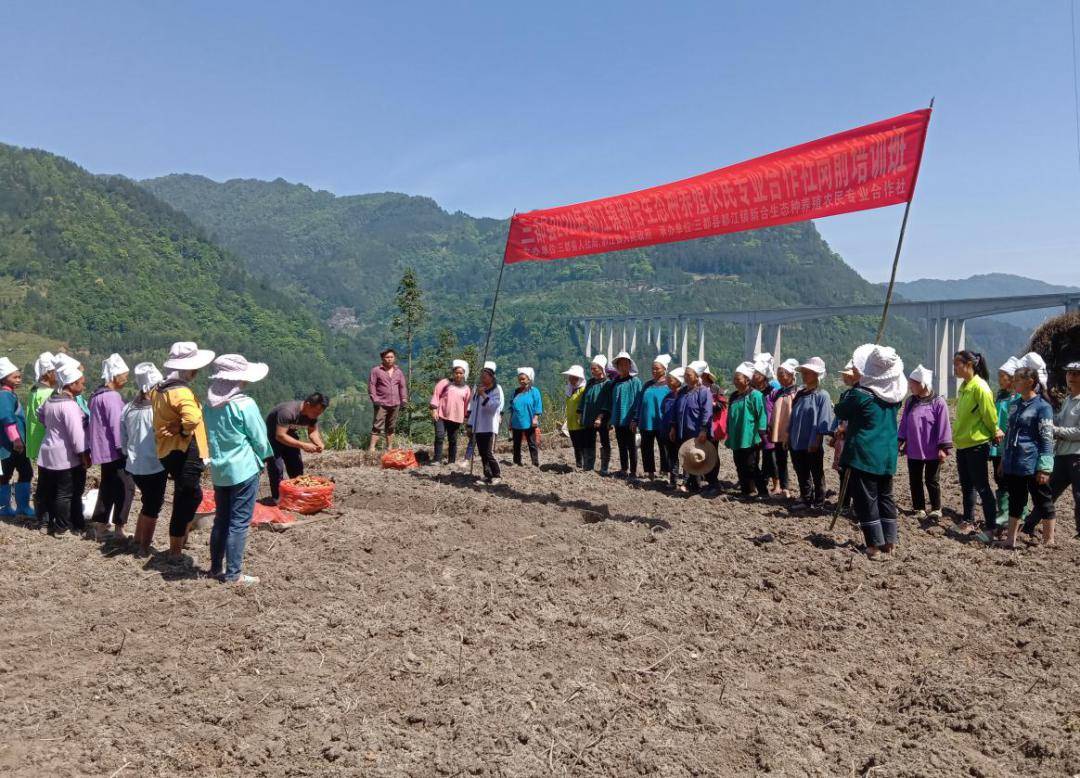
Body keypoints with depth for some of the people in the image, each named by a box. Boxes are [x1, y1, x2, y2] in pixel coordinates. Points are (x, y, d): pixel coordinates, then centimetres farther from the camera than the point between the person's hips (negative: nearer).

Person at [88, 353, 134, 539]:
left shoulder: (97, 394, 13)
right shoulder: (112, 397, -18)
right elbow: (117, 425, -21)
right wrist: (124, 448, -16)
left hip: (103, 449, 10)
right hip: (114, 450, -10)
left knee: (107, 486, 17)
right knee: (125, 487, -4)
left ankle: (99, 523, 22)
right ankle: (118, 527, -4)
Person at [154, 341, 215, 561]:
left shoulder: (161, 389, 11)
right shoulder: (181, 392, -19)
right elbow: (193, 418, -37)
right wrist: (185, 431, -18)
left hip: (169, 451, 10)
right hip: (184, 452, -10)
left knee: (193, 496, 22)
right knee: (184, 501, 0)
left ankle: (182, 540, 33)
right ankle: (175, 552, 8)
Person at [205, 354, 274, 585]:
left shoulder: (210, 404, 3)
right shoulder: (245, 405, -16)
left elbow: (209, 436, 12)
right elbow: (260, 439, -9)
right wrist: (261, 459, 9)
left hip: (219, 470, 7)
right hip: (243, 469, -7)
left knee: (221, 519, 16)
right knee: (239, 522, 0)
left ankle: (216, 568, 24)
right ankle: (233, 574, 3)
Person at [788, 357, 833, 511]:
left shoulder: (822, 395, -9)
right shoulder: (800, 395, 11)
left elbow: (823, 422, -14)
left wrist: (816, 442, -18)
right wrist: (789, 437, 13)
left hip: (812, 445, -7)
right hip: (797, 443, 7)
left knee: (817, 476, 5)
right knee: (802, 475, 13)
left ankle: (818, 504, 14)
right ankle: (806, 502, 23)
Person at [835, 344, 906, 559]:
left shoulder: (860, 394, -17)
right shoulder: (895, 394, 1)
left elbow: (840, 411, -4)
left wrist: (851, 389, 6)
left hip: (863, 454, -6)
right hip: (888, 454, 6)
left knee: (866, 498, 1)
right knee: (885, 495, 16)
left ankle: (875, 544, 3)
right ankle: (890, 540, 23)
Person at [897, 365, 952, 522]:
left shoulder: (938, 402, -11)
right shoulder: (910, 401, 5)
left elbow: (944, 426, -12)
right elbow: (904, 423, 11)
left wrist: (943, 448, -14)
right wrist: (900, 440, 7)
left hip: (932, 451, -5)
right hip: (913, 450, 5)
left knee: (931, 480, 6)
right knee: (915, 481, 10)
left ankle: (936, 508, 22)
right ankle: (919, 509, 22)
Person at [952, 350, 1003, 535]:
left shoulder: (980, 387, -18)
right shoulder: (963, 386, 9)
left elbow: (989, 415, -13)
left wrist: (994, 433, 0)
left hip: (977, 444, -8)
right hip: (962, 444, 8)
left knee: (981, 486, 0)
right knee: (966, 485, 16)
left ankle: (990, 526, 9)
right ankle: (968, 521, 27)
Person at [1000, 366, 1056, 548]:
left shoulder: (1042, 407, -10)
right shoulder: (1014, 405, 11)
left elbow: (1047, 440, -12)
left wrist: (1044, 468, -15)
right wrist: (1003, 460, 18)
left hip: (1032, 466, -7)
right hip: (1012, 464, 7)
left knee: (1043, 502, 5)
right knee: (1015, 502, 14)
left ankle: (1049, 540, 15)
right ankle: (1011, 540, 21)